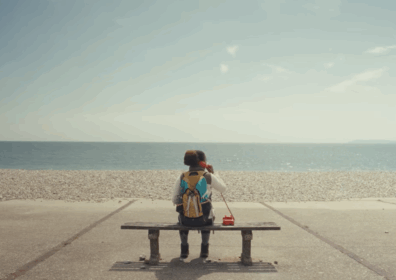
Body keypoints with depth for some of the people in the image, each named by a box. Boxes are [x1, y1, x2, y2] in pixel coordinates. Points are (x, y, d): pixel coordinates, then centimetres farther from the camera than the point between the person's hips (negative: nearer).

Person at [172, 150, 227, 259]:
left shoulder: (181, 178, -7)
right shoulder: (209, 177, -12)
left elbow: (175, 200, 0)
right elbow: (223, 188, 5)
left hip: (187, 220, 1)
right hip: (203, 219, -1)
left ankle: (184, 249, 41)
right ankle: (204, 249, 40)